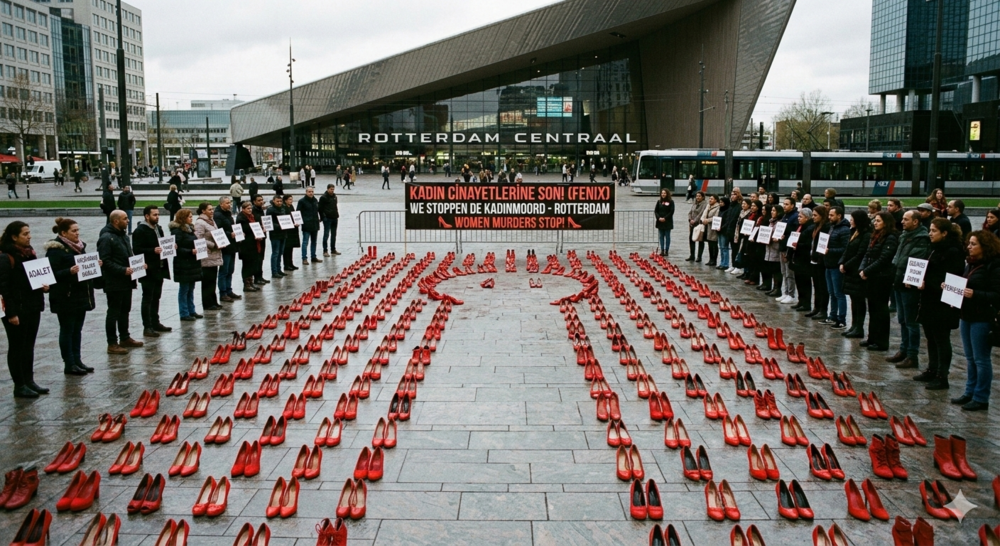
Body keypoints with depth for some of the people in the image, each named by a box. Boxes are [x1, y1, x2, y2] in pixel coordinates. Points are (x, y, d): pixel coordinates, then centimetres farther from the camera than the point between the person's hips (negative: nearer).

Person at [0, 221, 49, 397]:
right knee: (17, 347, 2)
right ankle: (19, 386, 9)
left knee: (29, 346, 15)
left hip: (33, 308, 8)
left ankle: (29, 381, 24)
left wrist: (44, 286, 0)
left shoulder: (30, 253, 10)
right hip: (17, 309, -8)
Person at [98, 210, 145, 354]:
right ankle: (112, 344, 3)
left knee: (125, 310, 18)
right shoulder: (106, 238, -15)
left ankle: (124, 338, 30)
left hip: (126, 281, 9)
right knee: (114, 312, -3)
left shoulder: (123, 236, 15)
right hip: (114, 283, -9)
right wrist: (123, 270, -26)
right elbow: (105, 262, -22)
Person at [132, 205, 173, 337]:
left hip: (159, 268, 9)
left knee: (156, 297, 16)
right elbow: (137, 250, -19)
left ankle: (155, 323, 25)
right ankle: (147, 327, 0)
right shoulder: (140, 231, -12)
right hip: (148, 270, -8)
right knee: (147, 298, -3)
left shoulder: (158, 228, 15)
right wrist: (153, 251, -28)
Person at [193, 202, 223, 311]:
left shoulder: (211, 221, 17)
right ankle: (208, 304, 2)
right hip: (206, 258, -9)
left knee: (213, 280, 12)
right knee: (207, 281, -3)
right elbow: (199, 240, -19)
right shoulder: (200, 223, -12)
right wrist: (214, 245, -18)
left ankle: (213, 302, 18)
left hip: (214, 256, 9)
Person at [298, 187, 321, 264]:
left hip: (315, 225, 7)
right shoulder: (302, 201, -8)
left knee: (314, 242, 14)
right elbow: (298, 212, -10)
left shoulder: (315, 200, 12)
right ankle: (304, 258, -1)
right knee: (305, 242, -4)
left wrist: (320, 218, 16)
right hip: (306, 225, -7)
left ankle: (314, 257, 22)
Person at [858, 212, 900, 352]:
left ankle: (881, 342, 4)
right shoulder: (875, 236, 14)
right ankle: (872, 338, 21)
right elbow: (867, 255, 13)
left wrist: (867, 271, -16)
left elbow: (883, 259, -19)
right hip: (871, 277, 8)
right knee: (872, 308, 13)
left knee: (880, 309, -2)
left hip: (882, 278, -8)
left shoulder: (891, 238, -13)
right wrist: (861, 269, -2)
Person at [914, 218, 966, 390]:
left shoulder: (953, 252, -16)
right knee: (931, 338, 17)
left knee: (941, 340, -1)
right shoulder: (936, 249, 14)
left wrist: (927, 284, -22)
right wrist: (921, 281, -3)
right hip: (929, 302, 9)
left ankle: (942, 377, 6)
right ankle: (932, 371, 28)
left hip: (942, 304, -9)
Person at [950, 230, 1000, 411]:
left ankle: (981, 399, 7)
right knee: (970, 358, 16)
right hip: (967, 316, 8)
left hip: (982, 319, -8)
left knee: (981, 359, -1)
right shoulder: (971, 264, 12)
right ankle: (970, 393, 25)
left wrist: (975, 294, -29)